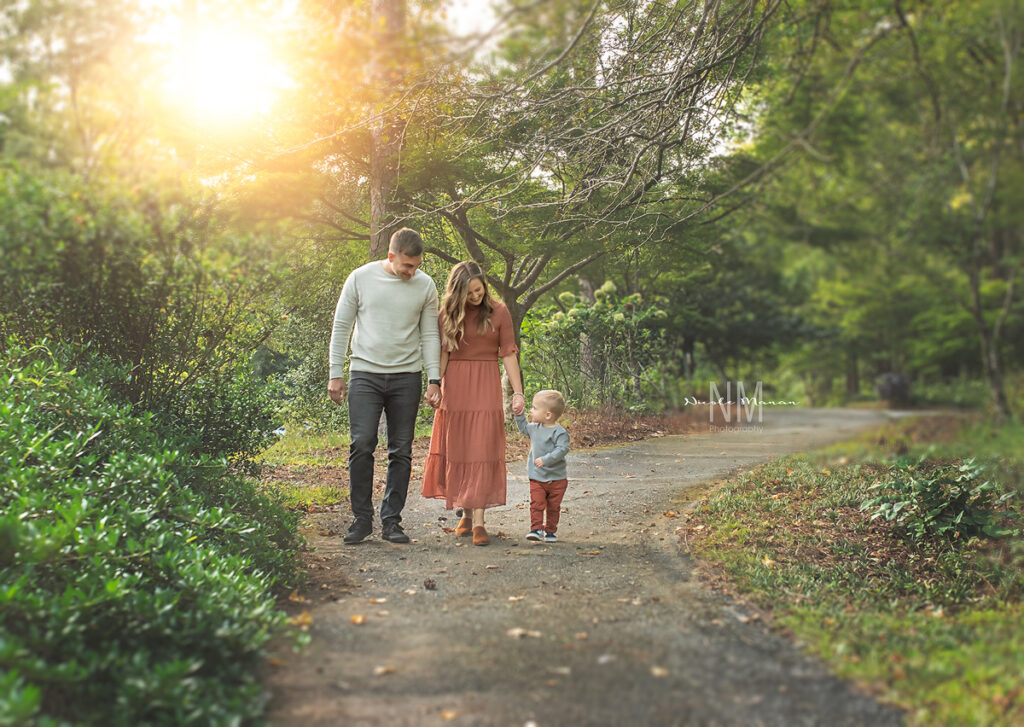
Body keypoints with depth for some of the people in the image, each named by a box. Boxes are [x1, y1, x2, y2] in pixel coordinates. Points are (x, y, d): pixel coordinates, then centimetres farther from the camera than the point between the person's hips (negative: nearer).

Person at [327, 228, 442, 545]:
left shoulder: (425, 285, 4)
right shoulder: (361, 278, 0)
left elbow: (429, 335, 8)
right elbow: (341, 327, 5)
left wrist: (434, 379, 1)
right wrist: (336, 374, 2)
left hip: (407, 376, 2)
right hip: (365, 374, -1)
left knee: (401, 451, 2)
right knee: (362, 445, -9)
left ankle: (391, 520, 11)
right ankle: (362, 518, 4)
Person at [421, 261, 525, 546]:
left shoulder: (498, 312, 0)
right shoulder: (448, 314, 4)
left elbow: (508, 354, 0)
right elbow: (443, 353, 4)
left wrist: (517, 392, -5)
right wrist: (435, 386, -6)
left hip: (486, 387, -2)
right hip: (455, 388, 2)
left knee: (483, 451, -7)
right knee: (457, 450, 5)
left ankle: (479, 520, -7)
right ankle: (466, 513, 18)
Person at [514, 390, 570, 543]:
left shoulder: (559, 432, -17)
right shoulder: (534, 427, 4)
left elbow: (562, 449, -27)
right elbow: (524, 428, 25)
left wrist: (546, 459, -33)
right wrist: (519, 414, 13)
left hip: (556, 478, -4)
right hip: (537, 477, 4)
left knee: (553, 507, 9)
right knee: (536, 504, -8)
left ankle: (550, 531, 21)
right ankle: (536, 529, -5)